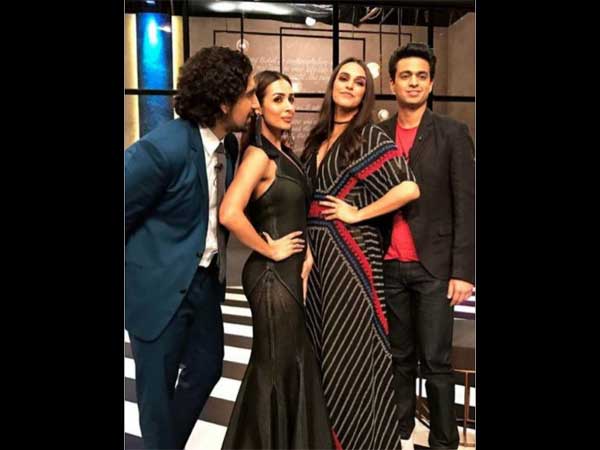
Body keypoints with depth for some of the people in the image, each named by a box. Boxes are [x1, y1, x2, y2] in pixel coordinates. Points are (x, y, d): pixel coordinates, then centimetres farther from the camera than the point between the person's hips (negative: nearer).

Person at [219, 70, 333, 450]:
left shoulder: (285, 153, 10)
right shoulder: (259, 155, -17)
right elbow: (229, 214, -31)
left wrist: (307, 251, 1)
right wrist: (270, 249, -18)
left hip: (292, 272, 9)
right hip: (272, 274, -9)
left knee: (296, 362, 19)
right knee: (274, 368, 5)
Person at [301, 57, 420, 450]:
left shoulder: (371, 136, -6)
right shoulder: (317, 138, 13)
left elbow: (409, 188, -18)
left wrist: (357, 214, -11)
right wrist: (307, 247, 9)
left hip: (352, 249, -6)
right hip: (316, 249, 6)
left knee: (351, 342, 1)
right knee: (323, 338, 14)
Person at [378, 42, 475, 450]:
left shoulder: (453, 133, -1)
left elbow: (466, 205, -5)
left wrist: (463, 270, -11)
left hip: (434, 266, -3)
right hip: (389, 265, 3)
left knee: (436, 361, 1)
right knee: (399, 357, 13)